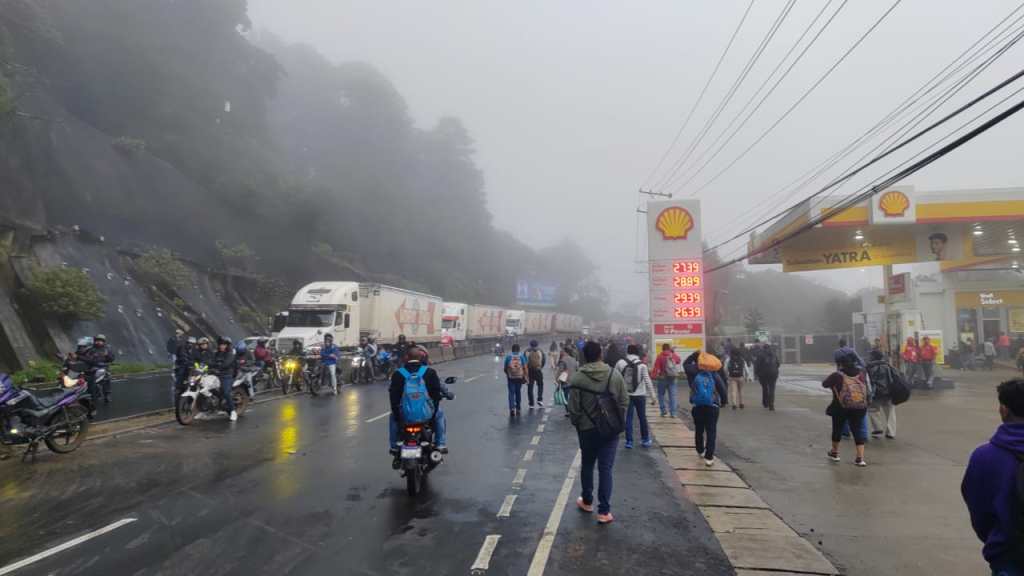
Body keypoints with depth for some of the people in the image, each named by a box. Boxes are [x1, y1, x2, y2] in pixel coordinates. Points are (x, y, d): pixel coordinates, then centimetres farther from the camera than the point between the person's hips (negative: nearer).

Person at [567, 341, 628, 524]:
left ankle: (587, 501, 35)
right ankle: (604, 511, 4)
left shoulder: (577, 379, -12)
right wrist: (617, 421, 12)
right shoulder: (615, 375, -6)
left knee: (587, 466, 19)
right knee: (605, 469, 4)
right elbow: (624, 402, -1)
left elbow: (574, 408, -9)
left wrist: (577, 424, 9)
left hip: (587, 429, 0)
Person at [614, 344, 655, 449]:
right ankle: (645, 440, 25)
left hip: (626, 395, 1)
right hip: (640, 395, 0)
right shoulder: (642, 365, -8)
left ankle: (629, 441, 7)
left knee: (628, 418, 8)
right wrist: (652, 397, -2)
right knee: (642, 417, 14)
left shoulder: (620, 363, -5)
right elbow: (648, 382, -8)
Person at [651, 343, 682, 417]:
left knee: (661, 395, 9)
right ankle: (673, 413, 4)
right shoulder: (674, 356, 4)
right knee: (672, 395, 6)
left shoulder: (660, 357, -9)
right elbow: (679, 361, 26)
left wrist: (654, 376, -14)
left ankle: (664, 411, 0)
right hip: (672, 379, 3)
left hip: (663, 378, -3)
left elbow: (656, 368, -16)